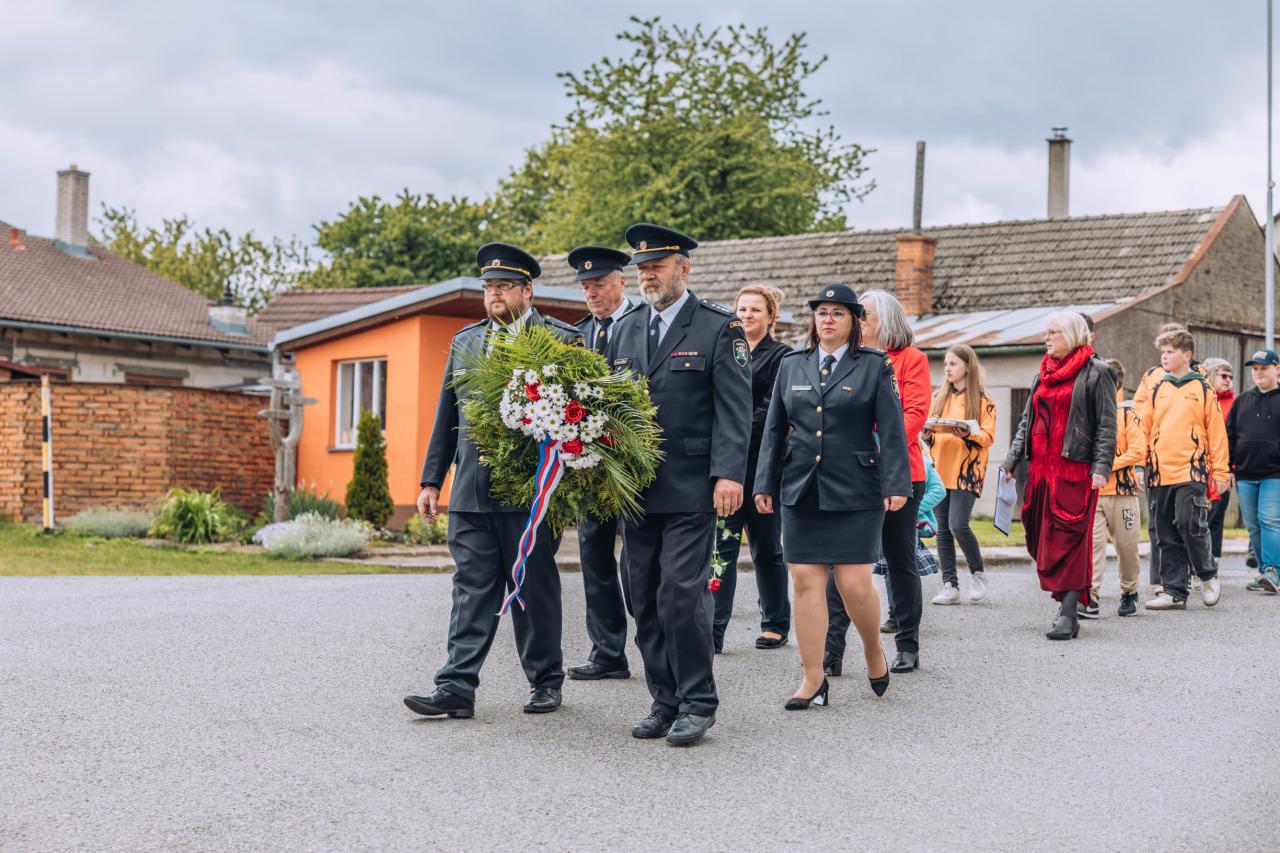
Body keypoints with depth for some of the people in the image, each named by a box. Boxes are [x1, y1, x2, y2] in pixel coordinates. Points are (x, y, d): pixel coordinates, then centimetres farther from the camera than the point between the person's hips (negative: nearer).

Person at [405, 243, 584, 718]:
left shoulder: (561, 340, -1)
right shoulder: (465, 342, 16)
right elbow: (447, 415, 18)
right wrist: (432, 480, 13)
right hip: (471, 491, 4)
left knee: (535, 589, 5)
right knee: (472, 588, 2)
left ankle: (546, 682, 19)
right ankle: (456, 689, 0)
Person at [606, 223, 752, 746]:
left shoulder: (719, 329, -1)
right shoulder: (626, 330, 15)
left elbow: (734, 409, -7)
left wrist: (729, 475, -17)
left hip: (690, 489, -6)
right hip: (634, 490, 6)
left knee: (682, 594, -10)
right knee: (645, 601, 8)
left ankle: (697, 704, 1)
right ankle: (666, 704, 16)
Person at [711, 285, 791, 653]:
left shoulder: (780, 357, -2)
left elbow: (771, 411, -10)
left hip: (761, 464, -4)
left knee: (766, 548, 6)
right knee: (722, 546, -2)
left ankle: (776, 625, 19)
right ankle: (713, 629, -4)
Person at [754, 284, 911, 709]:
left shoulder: (875, 366, 1)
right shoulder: (792, 365, 11)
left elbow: (891, 429, -3)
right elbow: (775, 430, 13)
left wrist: (896, 484, -12)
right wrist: (765, 483, 8)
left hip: (855, 493, -3)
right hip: (801, 490, 3)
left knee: (855, 584, -5)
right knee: (806, 582, 1)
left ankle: (874, 652, 23)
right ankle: (813, 679, 7)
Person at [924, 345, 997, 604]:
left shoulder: (982, 400, 1)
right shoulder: (938, 397, 14)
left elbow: (988, 437, -4)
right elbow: (927, 428, 16)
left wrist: (968, 433, -22)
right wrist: (927, 434, -6)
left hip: (967, 469, -5)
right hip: (940, 468, 5)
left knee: (958, 525, -15)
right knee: (943, 529, 2)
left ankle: (977, 573, 8)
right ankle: (950, 586, 5)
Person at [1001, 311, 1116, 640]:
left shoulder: (1095, 373, -2)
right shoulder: (1043, 374, 18)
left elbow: (1106, 424, -7)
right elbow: (1026, 421, 21)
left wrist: (1101, 467, -15)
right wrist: (1011, 461, 15)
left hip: (1075, 469, -7)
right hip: (1040, 468, 7)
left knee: (1068, 540, -10)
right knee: (1040, 538, 6)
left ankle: (1068, 614, -11)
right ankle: (1067, 601, 17)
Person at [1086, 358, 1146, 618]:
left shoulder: (1127, 413, -2)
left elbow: (1138, 451, -10)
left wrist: (1108, 465, -16)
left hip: (1122, 491, -2)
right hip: (1091, 492, 2)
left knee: (1127, 546, 8)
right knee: (1092, 542, -11)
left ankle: (1129, 593, 27)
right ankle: (1090, 597, -14)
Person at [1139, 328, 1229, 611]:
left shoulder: (1203, 390, 3)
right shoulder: (1157, 390, 12)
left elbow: (1217, 433, 2)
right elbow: (1144, 429, 12)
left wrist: (1220, 471, -1)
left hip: (1192, 472, -4)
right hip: (1161, 473, 4)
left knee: (1189, 524, -14)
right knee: (1168, 535, 5)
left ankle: (1208, 575, 9)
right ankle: (1174, 591, 10)